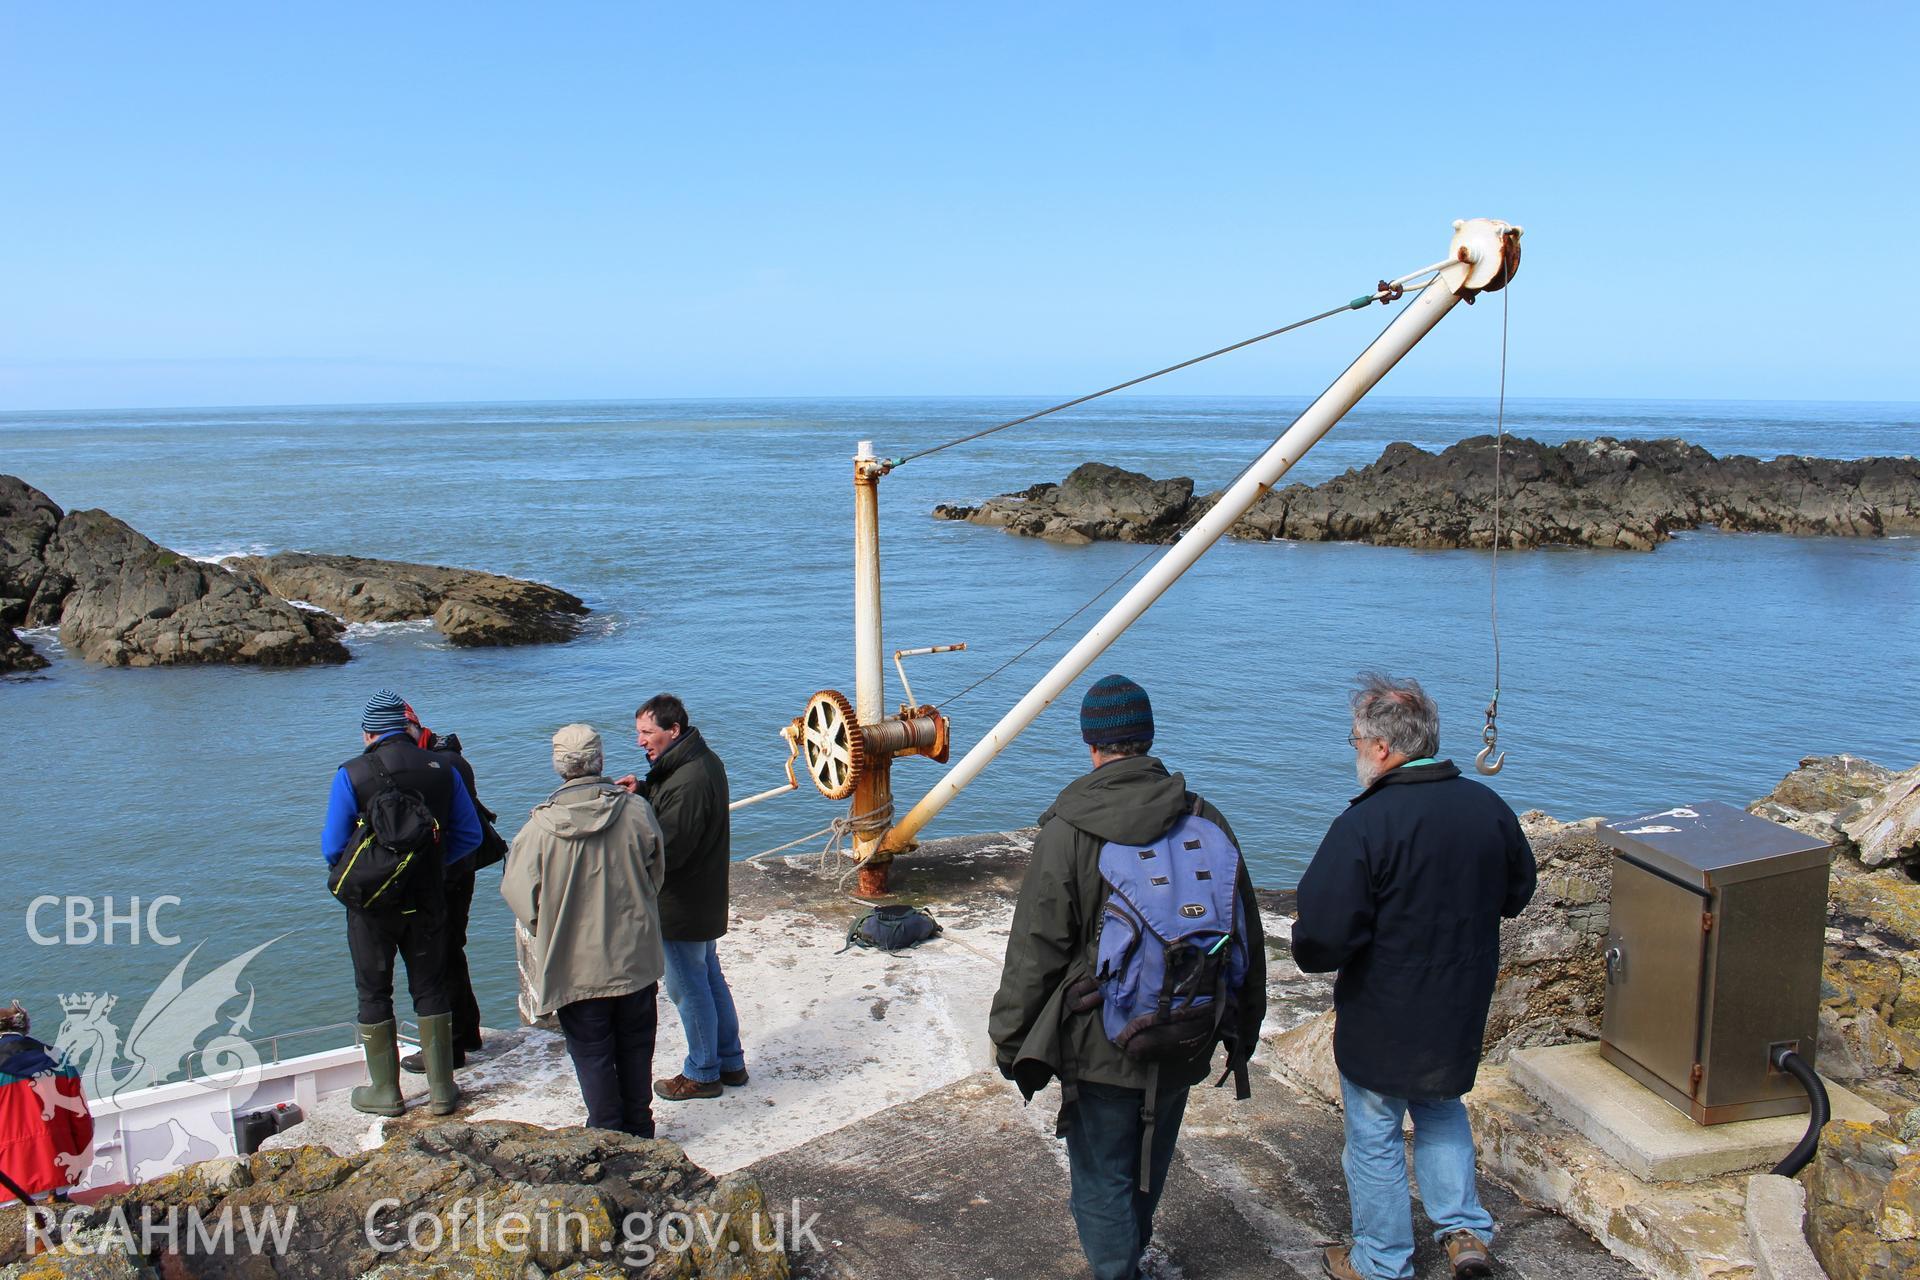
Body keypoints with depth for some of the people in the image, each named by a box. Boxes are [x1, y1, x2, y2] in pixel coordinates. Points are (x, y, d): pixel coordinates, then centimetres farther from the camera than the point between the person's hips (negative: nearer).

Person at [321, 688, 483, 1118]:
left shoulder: (351, 775, -13)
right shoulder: (441, 769, -3)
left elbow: (333, 848, -10)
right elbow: (470, 835, 1)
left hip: (372, 903, -3)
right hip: (428, 901, 3)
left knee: (374, 994, 12)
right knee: (430, 989, 13)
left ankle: (385, 1091, 21)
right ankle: (441, 1088, 18)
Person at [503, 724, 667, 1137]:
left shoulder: (541, 825, -16)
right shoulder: (636, 811, -10)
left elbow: (519, 890, -7)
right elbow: (656, 875, 4)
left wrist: (546, 933, 12)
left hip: (576, 966, -2)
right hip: (635, 959, 3)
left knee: (592, 1054, 12)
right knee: (635, 1048, 18)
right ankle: (638, 1129, 29)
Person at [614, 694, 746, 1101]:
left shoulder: (688, 782, -28)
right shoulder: (704, 761, 5)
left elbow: (667, 851, -27)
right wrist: (643, 791, -2)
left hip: (681, 907, -10)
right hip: (706, 901, 10)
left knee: (688, 987, 5)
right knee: (710, 979, 20)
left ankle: (702, 1074, 19)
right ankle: (730, 1062, 32)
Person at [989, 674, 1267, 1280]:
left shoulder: (1067, 830, -17)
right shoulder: (1206, 820, -4)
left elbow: (1036, 949, -14)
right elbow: (1247, 936, 5)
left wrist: (1009, 1037, -2)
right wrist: (1244, 1026, 18)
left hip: (1101, 1046, -5)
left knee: (1102, 1178, 11)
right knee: (1149, 1165, 26)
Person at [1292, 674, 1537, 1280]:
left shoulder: (1364, 825, -27)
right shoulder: (1489, 807, -6)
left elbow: (1324, 937, -29)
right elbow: (1517, 892, 11)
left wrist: (1306, 948, -7)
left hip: (1382, 1022, -6)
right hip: (1462, 1012, 6)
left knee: (1375, 1138, 14)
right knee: (1442, 1110, 30)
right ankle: (1465, 1230, 28)